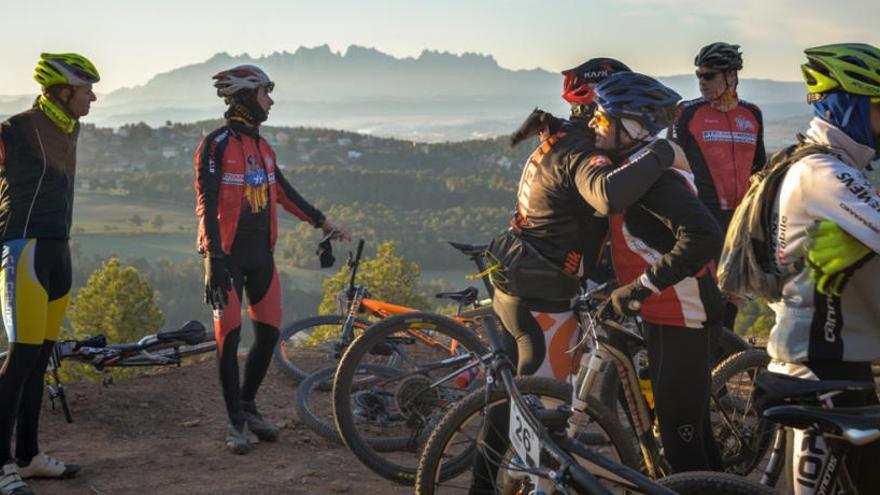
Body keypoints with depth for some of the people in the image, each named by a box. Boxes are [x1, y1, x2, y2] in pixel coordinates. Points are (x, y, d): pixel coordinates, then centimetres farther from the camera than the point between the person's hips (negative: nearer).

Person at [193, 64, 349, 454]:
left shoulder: (263, 148, 13)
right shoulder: (217, 145, -10)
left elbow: (285, 194, 22)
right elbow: (206, 204, -16)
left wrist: (323, 222, 25)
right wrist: (214, 258, -23)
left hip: (260, 253, 7)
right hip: (228, 254, -7)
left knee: (269, 333, 6)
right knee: (229, 335, -3)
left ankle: (247, 404, 24)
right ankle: (236, 421, 6)